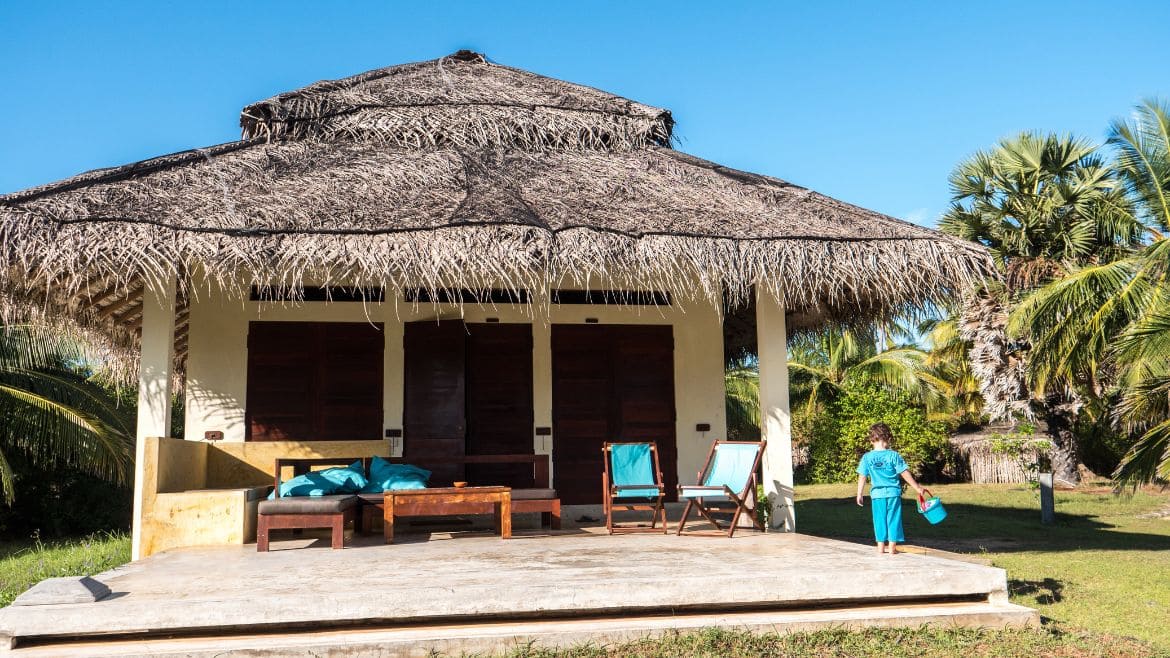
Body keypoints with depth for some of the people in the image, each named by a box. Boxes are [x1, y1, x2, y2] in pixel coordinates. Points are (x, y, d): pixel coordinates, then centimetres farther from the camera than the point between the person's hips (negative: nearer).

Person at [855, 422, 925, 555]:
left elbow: (862, 477, -1)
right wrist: (917, 488, 4)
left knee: (880, 520, 11)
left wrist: (859, 494, 8)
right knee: (893, 519, 9)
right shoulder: (893, 455, -7)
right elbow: (905, 473, -5)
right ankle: (892, 547, 12)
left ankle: (881, 547, 15)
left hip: (877, 494, 1)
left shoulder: (867, 457, -3)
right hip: (893, 493, -1)